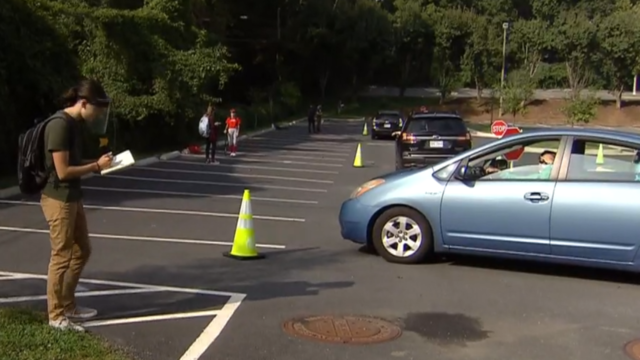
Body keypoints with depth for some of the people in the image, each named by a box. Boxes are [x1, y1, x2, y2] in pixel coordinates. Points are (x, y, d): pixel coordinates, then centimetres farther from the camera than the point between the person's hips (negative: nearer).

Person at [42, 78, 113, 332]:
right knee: (61, 257, 0)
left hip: (72, 197, 10)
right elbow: (63, 171, -22)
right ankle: (56, 315, 13)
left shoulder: (76, 123, 9)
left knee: (82, 252, 17)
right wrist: (96, 166, -14)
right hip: (58, 199, -10)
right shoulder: (60, 125, -20)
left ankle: (67, 305, 31)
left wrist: (98, 164, 1)